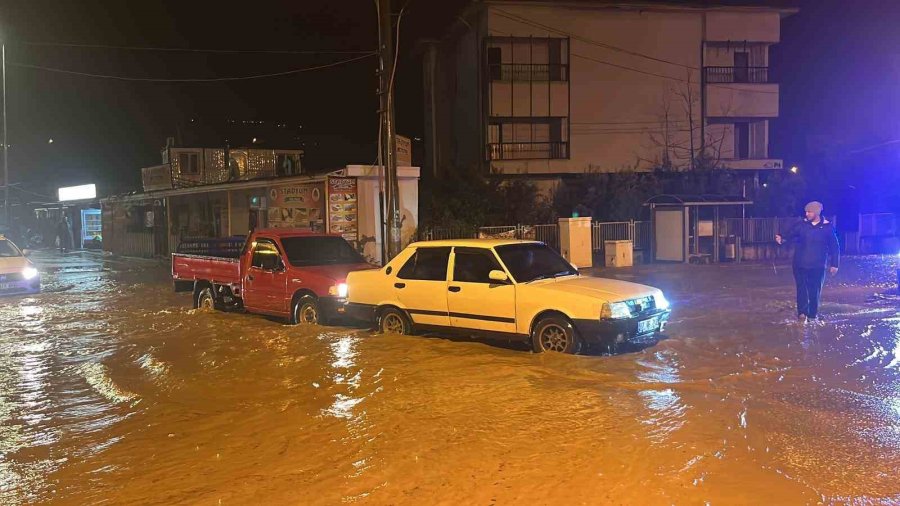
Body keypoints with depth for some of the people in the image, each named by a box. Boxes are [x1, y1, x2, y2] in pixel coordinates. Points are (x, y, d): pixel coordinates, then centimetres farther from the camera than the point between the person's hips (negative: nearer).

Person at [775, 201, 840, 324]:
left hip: (818, 266, 0)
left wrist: (834, 264, 2)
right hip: (800, 265, 0)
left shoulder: (828, 227, -1)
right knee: (802, 289, 1)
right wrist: (782, 239, -27)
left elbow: (834, 247, 4)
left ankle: (813, 315, 20)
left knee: (815, 291, 8)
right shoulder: (802, 225, 1)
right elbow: (790, 235, -4)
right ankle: (802, 313, 7)